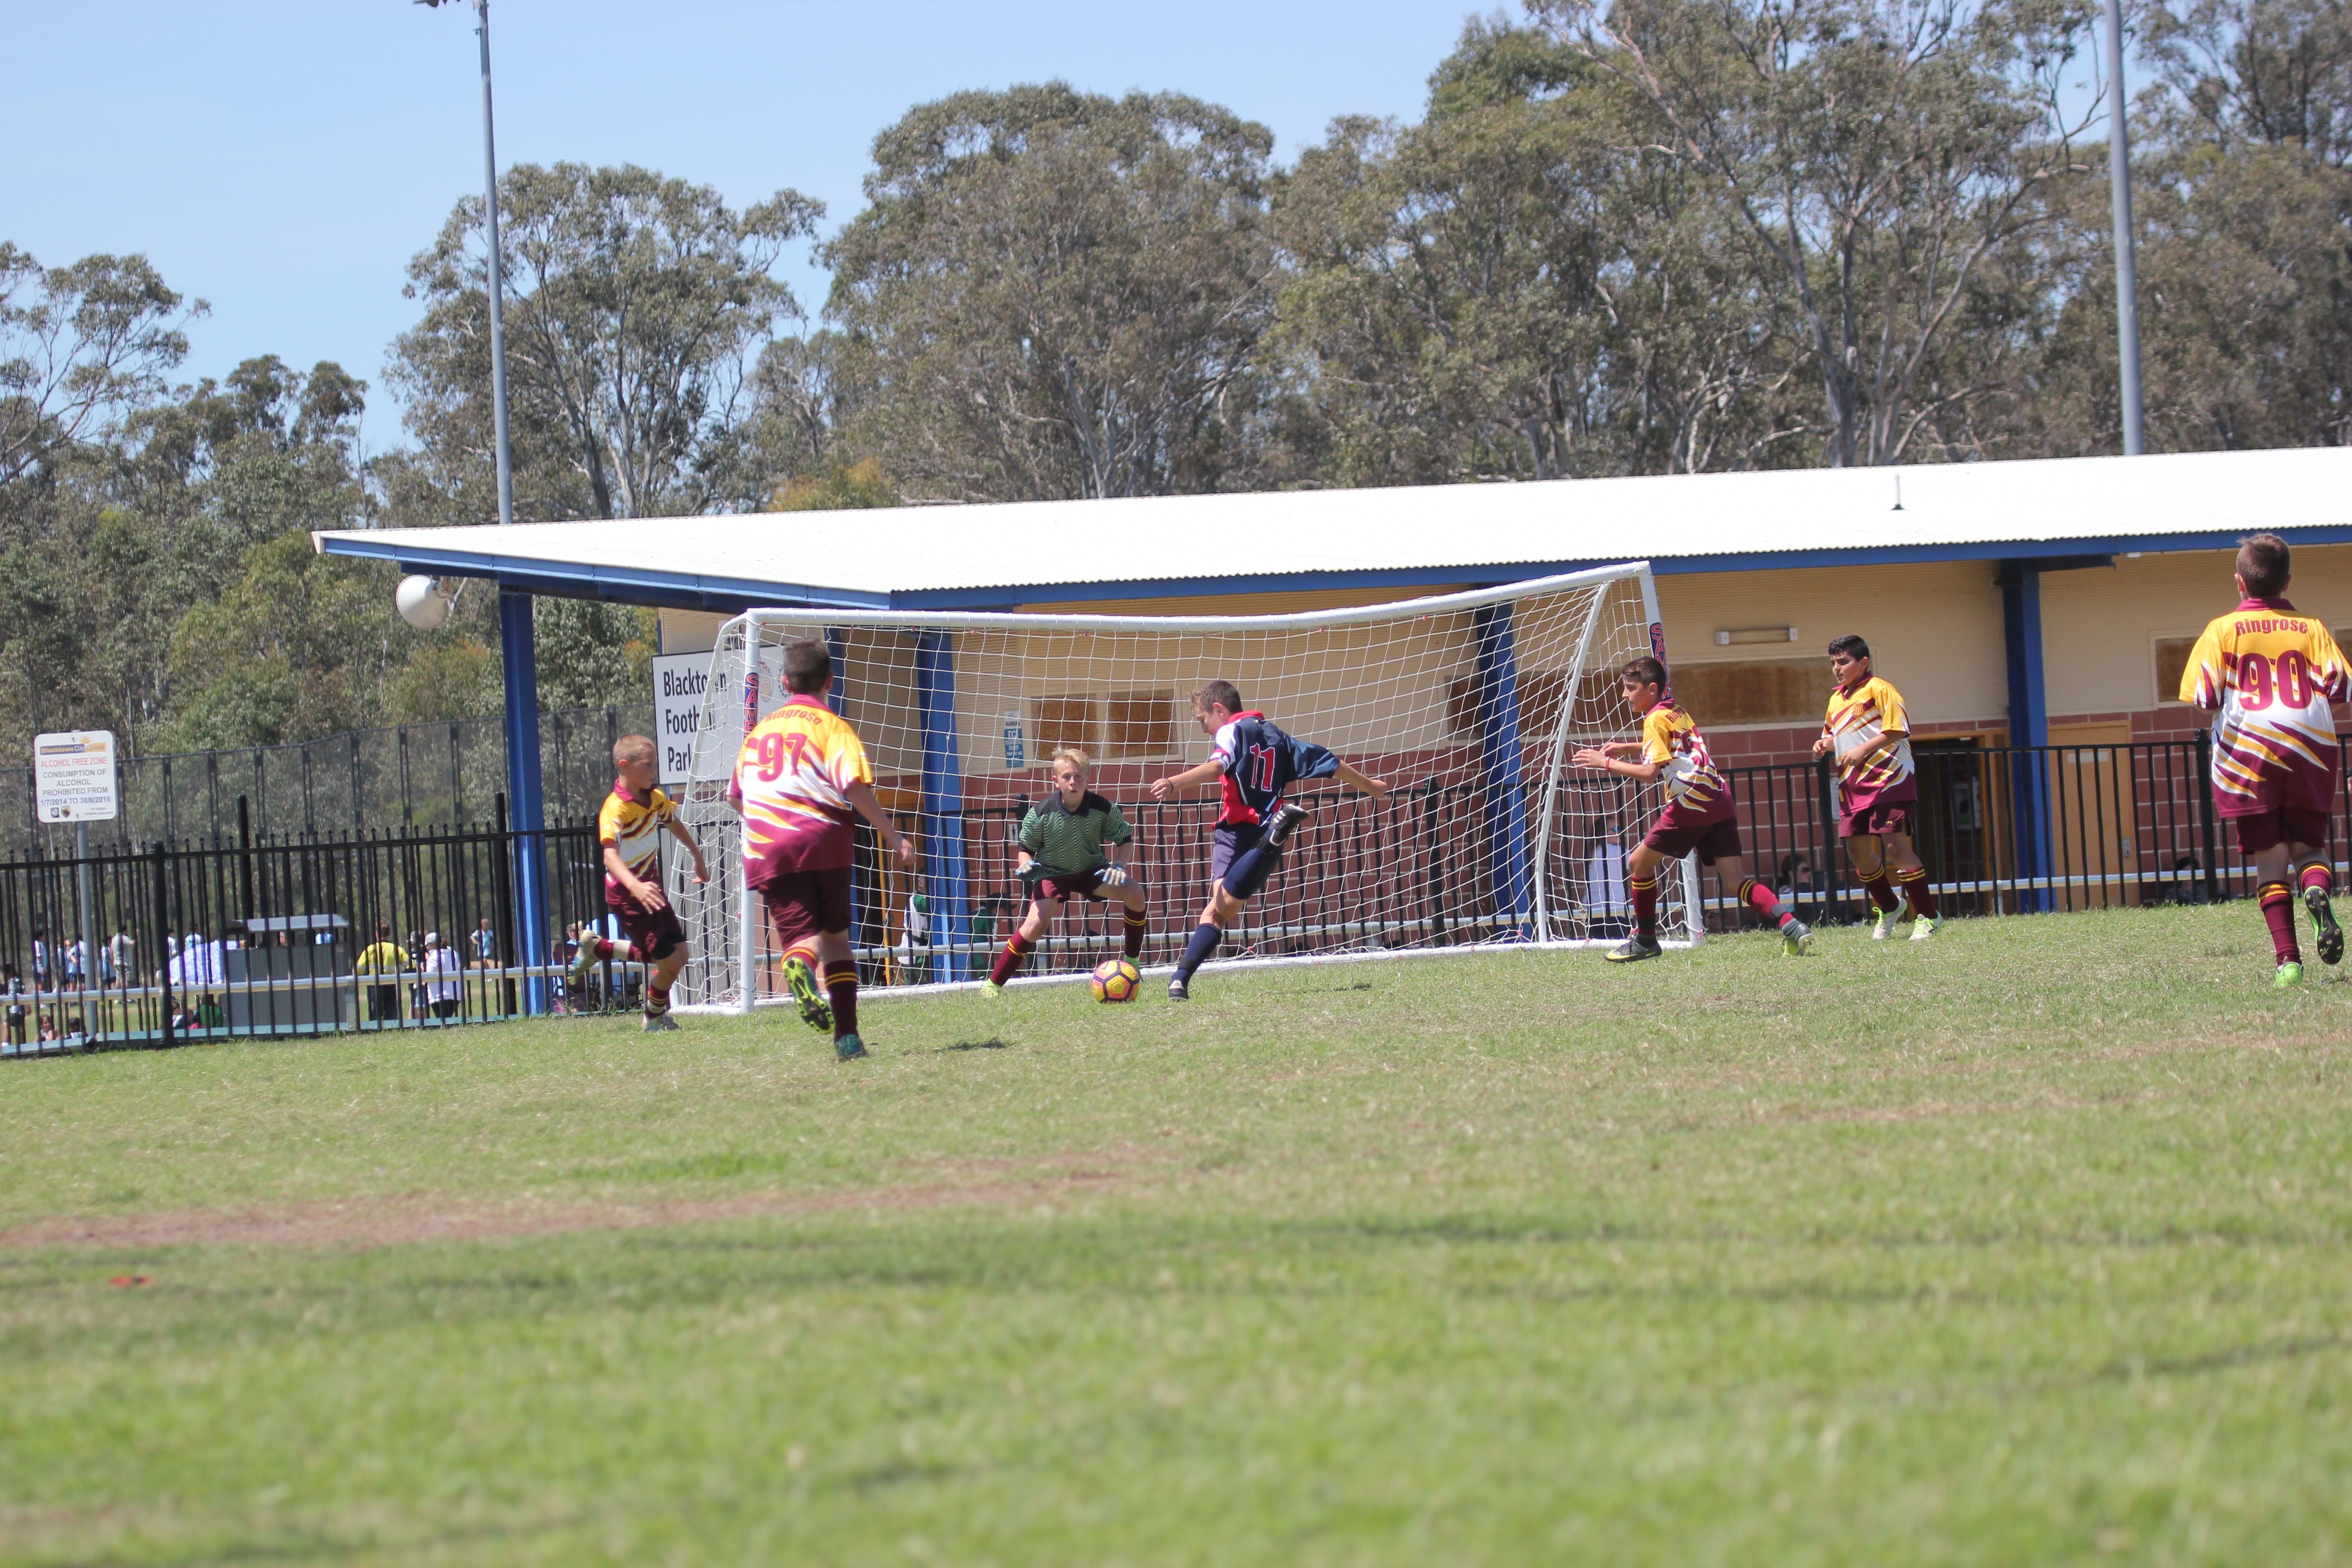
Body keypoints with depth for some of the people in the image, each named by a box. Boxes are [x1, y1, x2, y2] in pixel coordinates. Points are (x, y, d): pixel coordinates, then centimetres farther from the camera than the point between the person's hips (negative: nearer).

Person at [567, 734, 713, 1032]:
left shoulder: (655, 798, 1)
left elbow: (675, 825, 23)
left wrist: (699, 859, 35)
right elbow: (610, 855, -37)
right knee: (670, 962, -7)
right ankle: (655, 1019, 20)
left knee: (679, 954, 9)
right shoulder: (616, 809, -24)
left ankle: (598, 948, 26)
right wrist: (636, 888, -53)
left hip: (651, 887, 8)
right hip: (627, 893, -8)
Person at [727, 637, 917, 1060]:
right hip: (824, 840, -2)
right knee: (836, 937, 14)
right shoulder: (831, 726, 3)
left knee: (800, 936, -7)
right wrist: (892, 834, -8)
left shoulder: (761, 729, 18)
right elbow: (854, 785, -12)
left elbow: (736, 796, 26)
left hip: (766, 850, 2)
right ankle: (847, 1035, 7)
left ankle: (800, 970, -44)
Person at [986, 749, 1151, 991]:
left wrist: (1119, 866, -20)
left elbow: (1124, 839, -2)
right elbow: (1024, 847, -6)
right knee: (1036, 925, -23)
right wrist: (1026, 866, -27)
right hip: (1052, 872, -2)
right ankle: (994, 984, -11)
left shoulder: (1103, 809, -18)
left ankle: (1132, 962, -3)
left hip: (1092, 870, 2)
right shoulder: (1041, 813, -21)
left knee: (1134, 893, -21)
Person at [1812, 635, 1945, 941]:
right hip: (1853, 786, 8)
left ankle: (1928, 916, -7)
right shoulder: (1837, 699, 18)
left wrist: (1863, 750, -20)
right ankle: (1889, 910, 26)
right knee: (1858, 851, 6)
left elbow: (1897, 729, -14)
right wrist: (1825, 744, 9)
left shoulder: (1878, 690, -6)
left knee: (1895, 845, -13)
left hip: (1887, 780, -8)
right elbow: (1834, 733, 31)